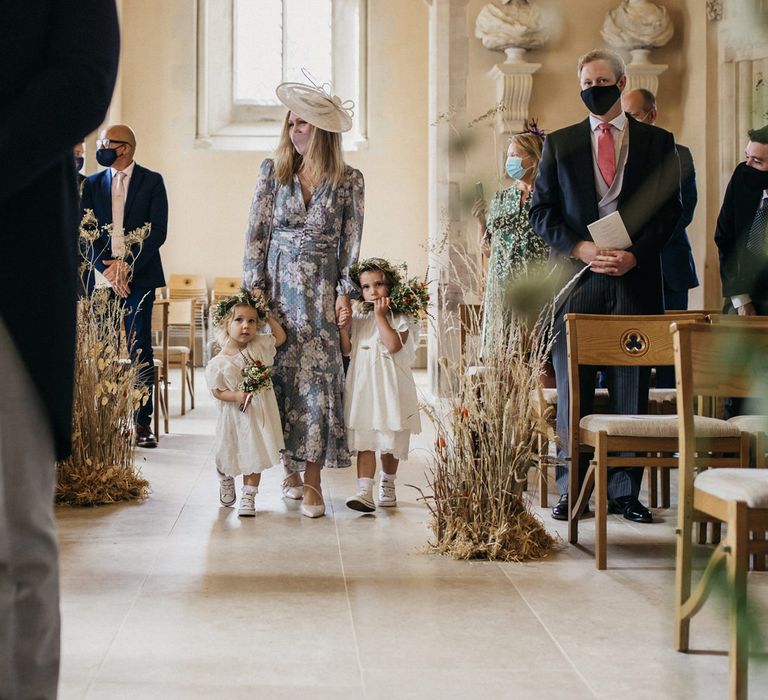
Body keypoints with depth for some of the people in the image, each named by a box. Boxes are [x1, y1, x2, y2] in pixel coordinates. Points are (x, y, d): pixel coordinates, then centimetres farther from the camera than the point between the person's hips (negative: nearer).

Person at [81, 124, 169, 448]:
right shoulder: (92, 184, 12)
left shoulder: (152, 181, 4)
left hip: (139, 276, -2)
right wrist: (108, 269, -9)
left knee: (140, 349, -4)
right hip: (102, 276, 2)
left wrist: (127, 265, -12)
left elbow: (158, 231, -3)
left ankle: (143, 423, -2)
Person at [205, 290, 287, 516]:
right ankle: (225, 481, 46)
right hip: (235, 415, -2)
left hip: (260, 413, 2)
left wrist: (268, 316, 6)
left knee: (255, 456, 4)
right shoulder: (218, 363, -15)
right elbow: (217, 391, -10)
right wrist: (237, 396, -26)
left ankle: (248, 497, 15)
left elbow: (280, 336, 13)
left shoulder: (260, 345, -3)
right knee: (229, 455, 14)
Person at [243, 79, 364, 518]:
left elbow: (352, 243, 2)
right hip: (277, 286, 2)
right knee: (280, 374, 1)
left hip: (321, 292, -2)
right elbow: (256, 233, 4)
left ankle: (312, 480, -5)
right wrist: (255, 288, -3)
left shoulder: (349, 181, 3)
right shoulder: (273, 172, 6)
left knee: (318, 377, -7)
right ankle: (290, 467, 14)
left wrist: (346, 295, -6)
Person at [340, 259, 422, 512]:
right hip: (362, 385, 2)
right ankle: (365, 491, -14)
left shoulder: (401, 317, -1)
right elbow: (346, 350, 8)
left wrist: (380, 316, -13)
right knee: (364, 442, -7)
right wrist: (343, 327, -7)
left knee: (390, 443, 9)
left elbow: (393, 345, -18)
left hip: (390, 387, -2)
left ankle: (387, 486, 28)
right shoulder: (358, 317, 11)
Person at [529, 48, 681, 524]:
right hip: (576, 279, 0)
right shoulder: (559, 144, 10)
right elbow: (542, 212, 7)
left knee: (631, 388, 3)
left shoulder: (657, 142, 9)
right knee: (573, 390, 2)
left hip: (636, 279, 0)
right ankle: (572, 489, 9)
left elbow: (669, 210, 6)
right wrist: (581, 248, -9)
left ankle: (625, 490, 10)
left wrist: (635, 253, -9)